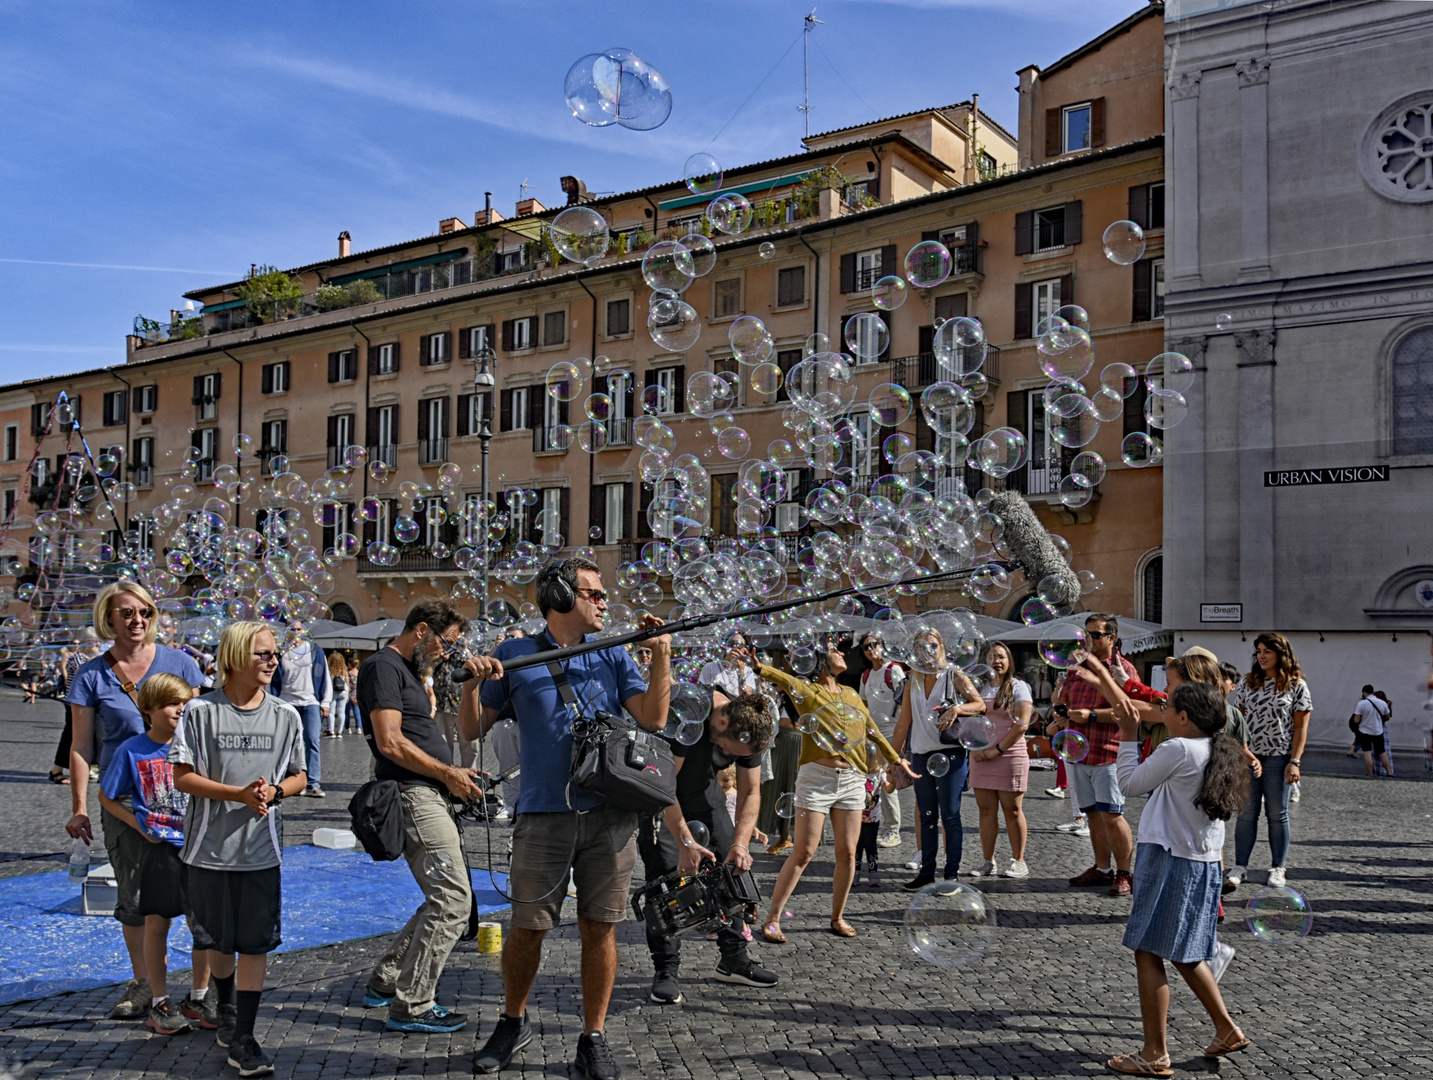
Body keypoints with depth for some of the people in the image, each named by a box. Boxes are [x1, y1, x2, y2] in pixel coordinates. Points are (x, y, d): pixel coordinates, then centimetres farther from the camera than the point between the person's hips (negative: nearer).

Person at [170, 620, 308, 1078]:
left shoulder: (285, 714, 2)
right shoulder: (201, 710, -6)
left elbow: (298, 777, 8)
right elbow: (182, 777, -8)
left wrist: (274, 791, -14)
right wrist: (239, 794, -20)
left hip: (261, 848, 1)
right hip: (210, 846, -1)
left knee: (256, 942, 0)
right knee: (217, 939, 15)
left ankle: (242, 1039, 9)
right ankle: (227, 1010, 41)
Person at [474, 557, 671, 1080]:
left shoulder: (613, 655, 11)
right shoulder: (514, 655, 5)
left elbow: (653, 718, 1)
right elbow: (473, 731, 7)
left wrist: (661, 653, -6)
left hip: (609, 815, 2)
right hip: (543, 816, -1)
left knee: (600, 929, 5)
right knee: (527, 929, 4)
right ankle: (513, 1024, 29)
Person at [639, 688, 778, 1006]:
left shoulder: (750, 729, -17)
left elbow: (750, 792, -8)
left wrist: (740, 843, -21)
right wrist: (685, 842, -34)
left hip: (704, 790, 6)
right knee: (666, 877, -12)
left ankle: (733, 960, 13)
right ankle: (665, 971, -4)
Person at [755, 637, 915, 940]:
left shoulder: (851, 694, 17)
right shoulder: (805, 690, -1)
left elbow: (872, 731, 27)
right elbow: (778, 676, -20)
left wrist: (896, 759, 34)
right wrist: (756, 664, -40)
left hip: (852, 781, 5)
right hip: (817, 778, -5)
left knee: (847, 853, 5)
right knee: (803, 852, -5)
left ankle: (837, 918, 21)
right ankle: (772, 919, 4)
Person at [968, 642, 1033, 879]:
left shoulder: (1018, 687, 0)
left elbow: (1022, 724, -9)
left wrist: (997, 750, -12)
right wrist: (974, 749, -3)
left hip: (1010, 755, -4)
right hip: (981, 757, 4)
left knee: (1012, 810, 0)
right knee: (986, 809, 4)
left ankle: (1018, 862, 8)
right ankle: (988, 862, 10)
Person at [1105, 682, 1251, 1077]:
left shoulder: (1177, 749, -16)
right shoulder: (1218, 752, 9)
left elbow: (1130, 783, -10)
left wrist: (1128, 736, -1)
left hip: (1170, 862, -9)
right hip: (1205, 864, 9)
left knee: (1148, 954, -2)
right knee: (1185, 953, 22)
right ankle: (1227, 1029, 26)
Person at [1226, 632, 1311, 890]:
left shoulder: (1296, 685, 0)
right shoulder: (1248, 682, 10)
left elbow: (1301, 728, -2)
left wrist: (1294, 761, -10)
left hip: (1278, 758, -3)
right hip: (1248, 755, 3)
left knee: (1277, 814, 4)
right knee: (1246, 813, 1)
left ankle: (1278, 869, 14)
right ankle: (1240, 867, 5)